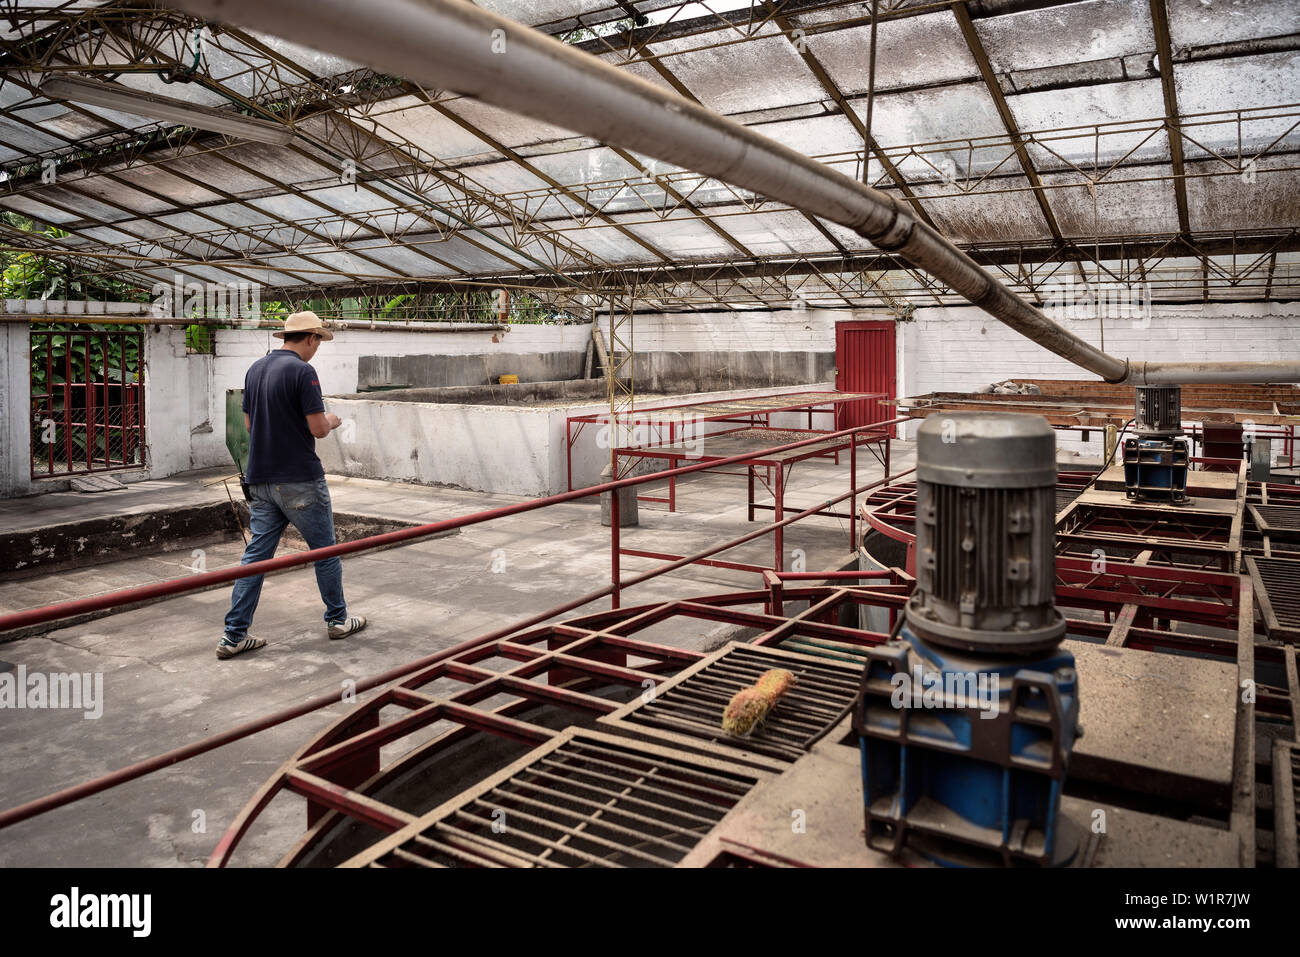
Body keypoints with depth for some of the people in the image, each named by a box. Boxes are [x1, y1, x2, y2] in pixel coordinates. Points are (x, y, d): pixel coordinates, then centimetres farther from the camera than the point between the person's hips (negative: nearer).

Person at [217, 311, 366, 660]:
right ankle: (337, 619, 22)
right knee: (324, 551, 9)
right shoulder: (302, 371, -14)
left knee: (256, 554, 7)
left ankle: (234, 636, 6)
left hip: (261, 480, 7)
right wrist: (332, 421, 4)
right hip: (300, 480, -7)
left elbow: (250, 423, 18)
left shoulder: (255, 369, 11)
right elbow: (318, 428, -17)